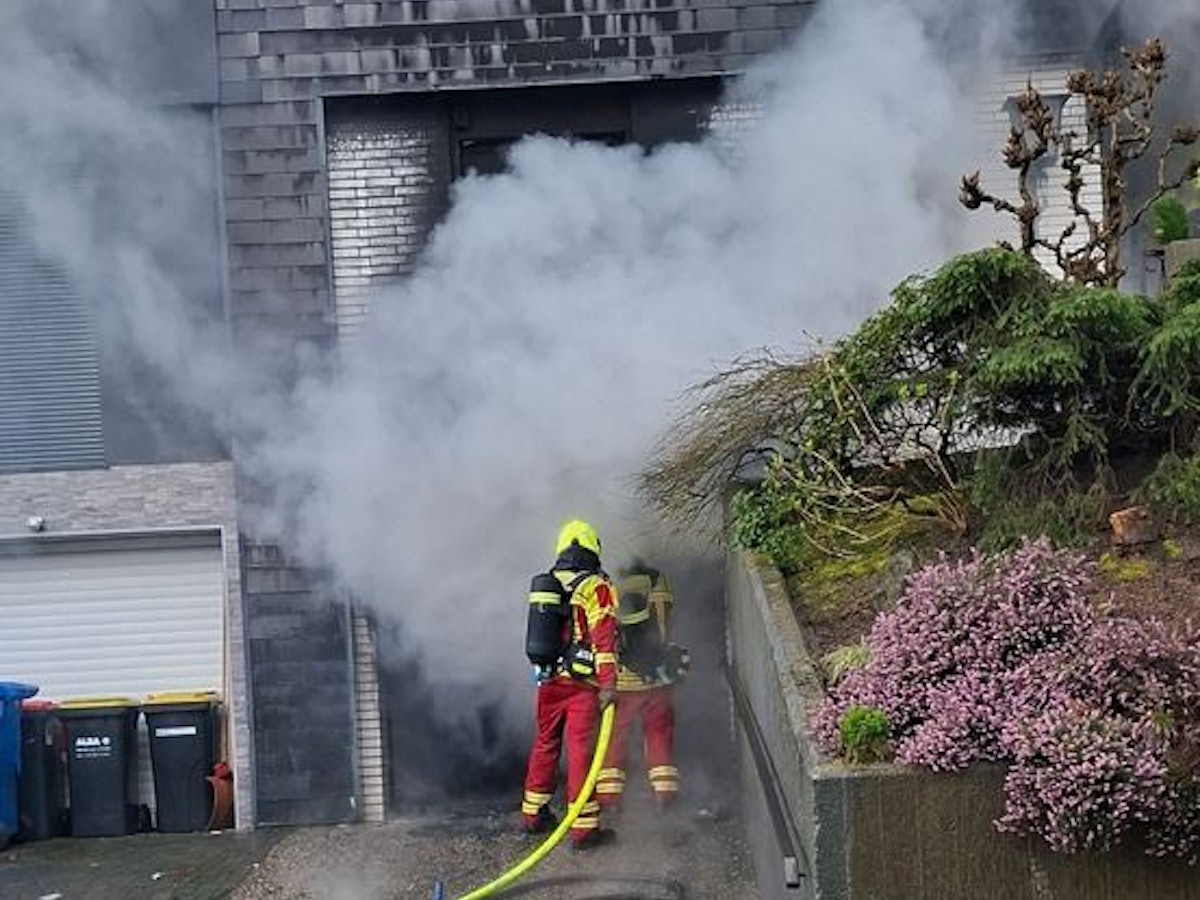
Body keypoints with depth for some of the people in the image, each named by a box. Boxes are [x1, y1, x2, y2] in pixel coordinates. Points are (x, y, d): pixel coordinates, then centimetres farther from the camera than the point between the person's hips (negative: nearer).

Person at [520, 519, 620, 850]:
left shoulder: (544, 584, 11)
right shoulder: (596, 587, -8)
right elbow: (604, 637, -16)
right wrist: (609, 684, -20)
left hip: (547, 679, 6)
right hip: (582, 684, -6)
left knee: (545, 744, 18)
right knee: (581, 750, -4)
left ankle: (533, 814, 29)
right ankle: (583, 827, -2)